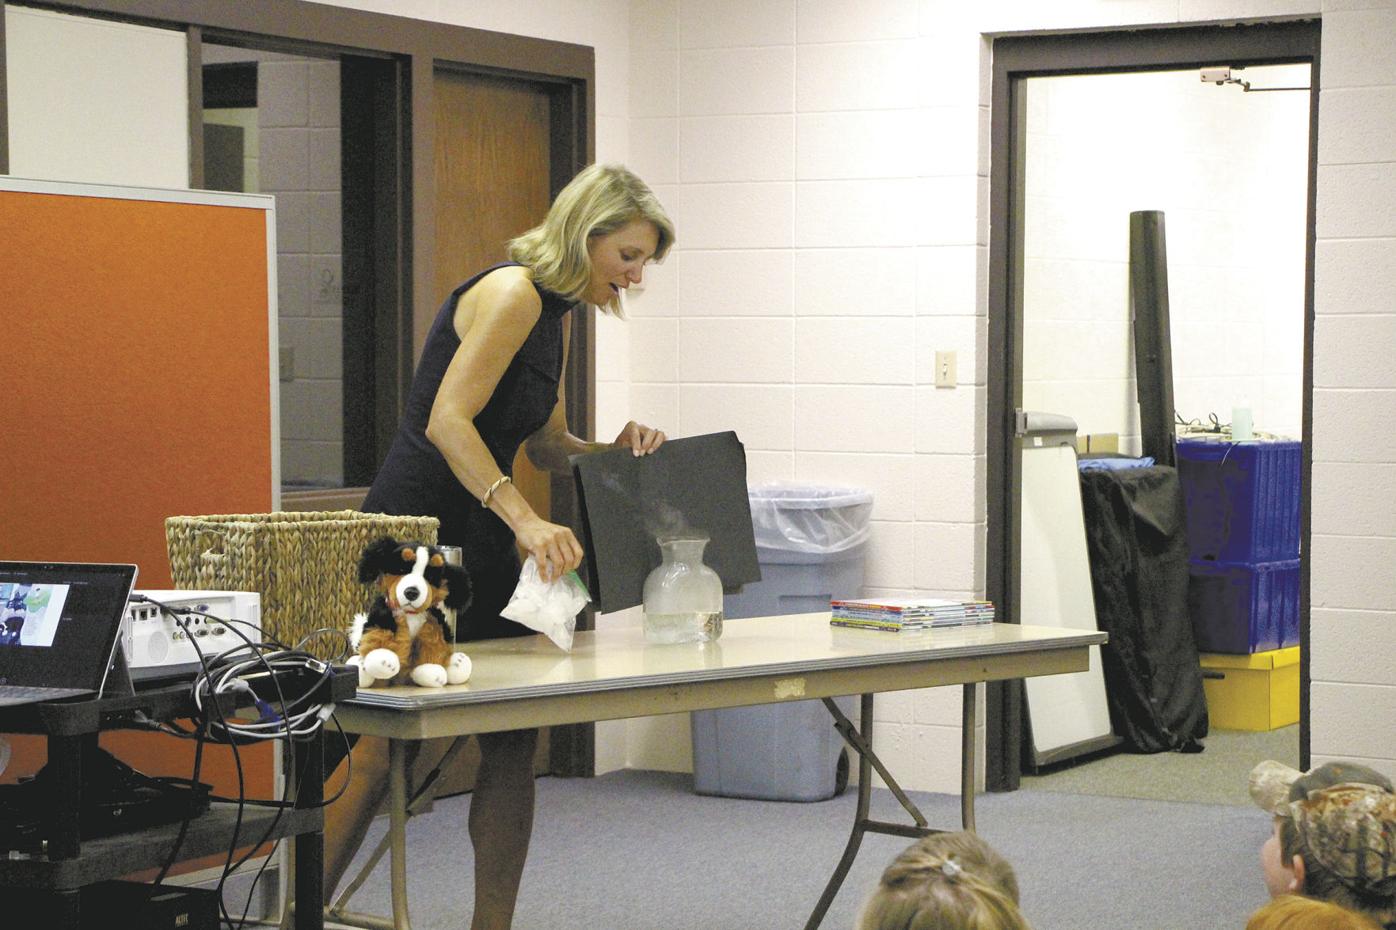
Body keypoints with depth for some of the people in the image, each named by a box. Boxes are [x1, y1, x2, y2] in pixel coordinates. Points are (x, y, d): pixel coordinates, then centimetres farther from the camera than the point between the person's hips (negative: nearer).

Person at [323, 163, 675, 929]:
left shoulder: (555, 312, 14)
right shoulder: (511, 293, -15)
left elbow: (545, 446, 20)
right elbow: (447, 420, -24)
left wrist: (614, 451, 1)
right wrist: (525, 519, -32)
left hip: (481, 545, 10)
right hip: (417, 529, -9)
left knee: (513, 741, 7)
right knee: (389, 746, -9)